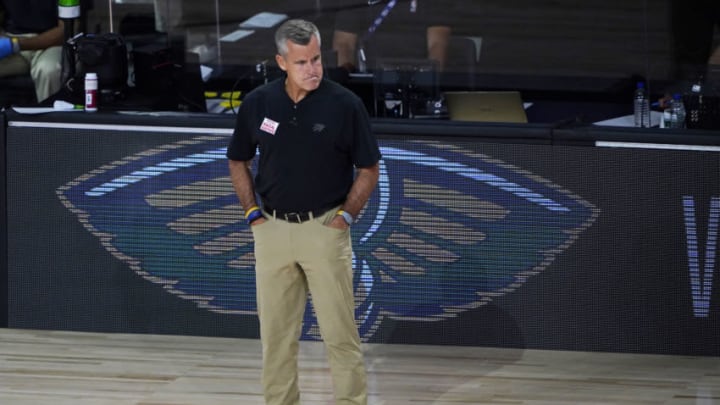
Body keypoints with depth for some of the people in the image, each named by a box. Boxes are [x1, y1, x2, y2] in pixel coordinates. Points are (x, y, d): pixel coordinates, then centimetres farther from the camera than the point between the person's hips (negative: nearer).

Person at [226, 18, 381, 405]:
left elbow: (368, 169, 1)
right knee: (276, 332, 8)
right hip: (272, 230, 3)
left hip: (324, 229, -3)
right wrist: (252, 211, 5)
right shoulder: (257, 104, -1)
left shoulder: (345, 105, -8)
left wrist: (346, 214, -6)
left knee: (339, 331, -2)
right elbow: (238, 162, 14)